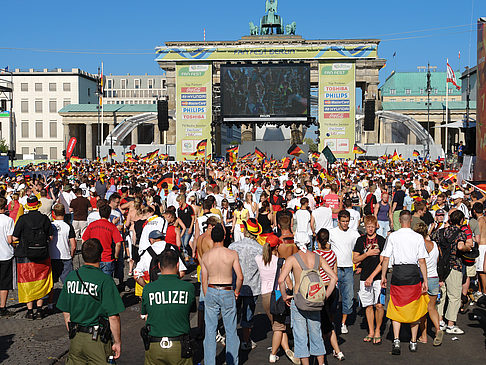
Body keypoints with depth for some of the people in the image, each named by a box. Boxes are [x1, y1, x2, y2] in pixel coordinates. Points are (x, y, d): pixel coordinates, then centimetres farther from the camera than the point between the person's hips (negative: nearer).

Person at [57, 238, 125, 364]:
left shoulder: (70, 277, 2)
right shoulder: (105, 280, -15)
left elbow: (66, 313, 9)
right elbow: (113, 317, -16)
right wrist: (117, 342, -5)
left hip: (75, 339, 5)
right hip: (97, 339, -5)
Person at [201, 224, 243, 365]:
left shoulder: (206, 256, -1)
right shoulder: (232, 254, -9)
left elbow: (204, 280, 3)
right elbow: (240, 277, -10)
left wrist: (207, 297, 14)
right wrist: (237, 291, 6)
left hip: (211, 291, 2)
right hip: (227, 292, -2)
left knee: (210, 331, 9)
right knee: (231, 331, 11)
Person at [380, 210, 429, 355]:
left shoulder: (392, 236, -1)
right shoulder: (418, 237, -1)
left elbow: (385, 259, -2)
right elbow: (422, 261, -2)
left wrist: (383, 276, 8)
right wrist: (425, 281, 2)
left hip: (398, 272, 0)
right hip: (413, 273, 0)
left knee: (396, 308, 7)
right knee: (414, 309, 11)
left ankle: (396, 341, -6)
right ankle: (413, 342, 18)